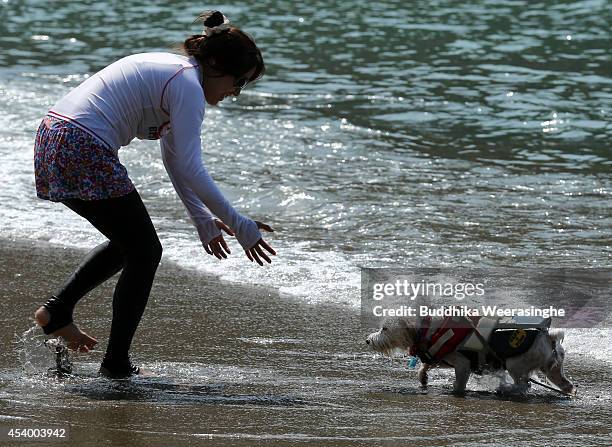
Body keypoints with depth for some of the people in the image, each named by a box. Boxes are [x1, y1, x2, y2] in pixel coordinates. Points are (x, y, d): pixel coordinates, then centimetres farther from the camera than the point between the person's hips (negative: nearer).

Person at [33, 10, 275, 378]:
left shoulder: (173, 71, 19)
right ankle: (117, 364, 7)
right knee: (146, 253, 3)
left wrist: (204, 219, 24)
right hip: (84, 154, -10)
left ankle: (58, 310, 18)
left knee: (130, 244, 23)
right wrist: (238, 225, -12)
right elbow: (190, 169, -17)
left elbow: (174, 159, 24)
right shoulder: (188, 86, -11)